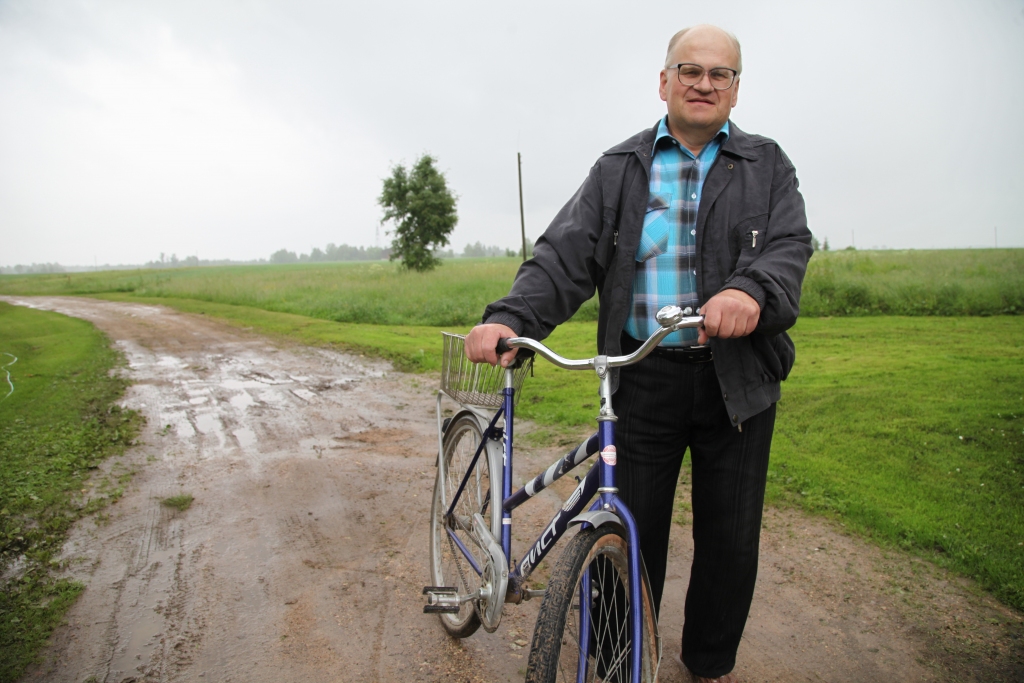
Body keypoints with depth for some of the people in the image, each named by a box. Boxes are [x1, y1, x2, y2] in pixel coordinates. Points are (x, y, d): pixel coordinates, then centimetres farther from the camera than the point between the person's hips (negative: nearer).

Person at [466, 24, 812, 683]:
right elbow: (566, 254, -3)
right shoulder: (619, 169, 9)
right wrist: (510, 318, -21)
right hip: (643, 379, -1)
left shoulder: (767, 166, 11)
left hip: (739, 381, 2)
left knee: (730, 538, 12)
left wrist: (752, 290, -30)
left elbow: (789, 247, -5)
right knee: (630, 534, 6)